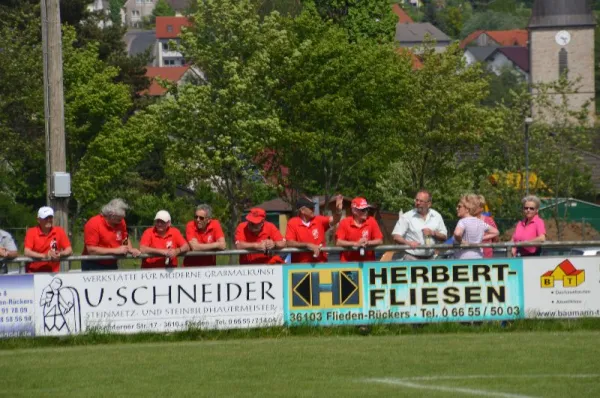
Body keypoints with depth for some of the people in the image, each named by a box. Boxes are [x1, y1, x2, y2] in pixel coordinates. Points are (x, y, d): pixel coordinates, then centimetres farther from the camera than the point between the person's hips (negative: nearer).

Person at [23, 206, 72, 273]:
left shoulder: (59, 231, 4)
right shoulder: (32, 232, -2)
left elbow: (69, 250, 3)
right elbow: (27, 252, -13)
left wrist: (60, 254, -19)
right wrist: (44, 256, -25)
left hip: (53, 272, 1)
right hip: (34, 273, -1)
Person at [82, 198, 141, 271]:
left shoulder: (121, 222, 2)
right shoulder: (93, 224, -16)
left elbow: (125, 239, 20)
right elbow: (91, 250, -22)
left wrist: (131, 250, -3)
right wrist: (116, 250, -23)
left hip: (112, 265, 5)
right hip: (93, 267, -5)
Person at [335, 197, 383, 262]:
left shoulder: (371, 221, 2)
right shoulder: (345, 222, -3)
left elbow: (380, 240, 2)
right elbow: (338, 242, -10)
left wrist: (368, 243, -17)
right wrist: (356, 244, -19)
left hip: (368, 262, 1)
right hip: (348, 263, -1)